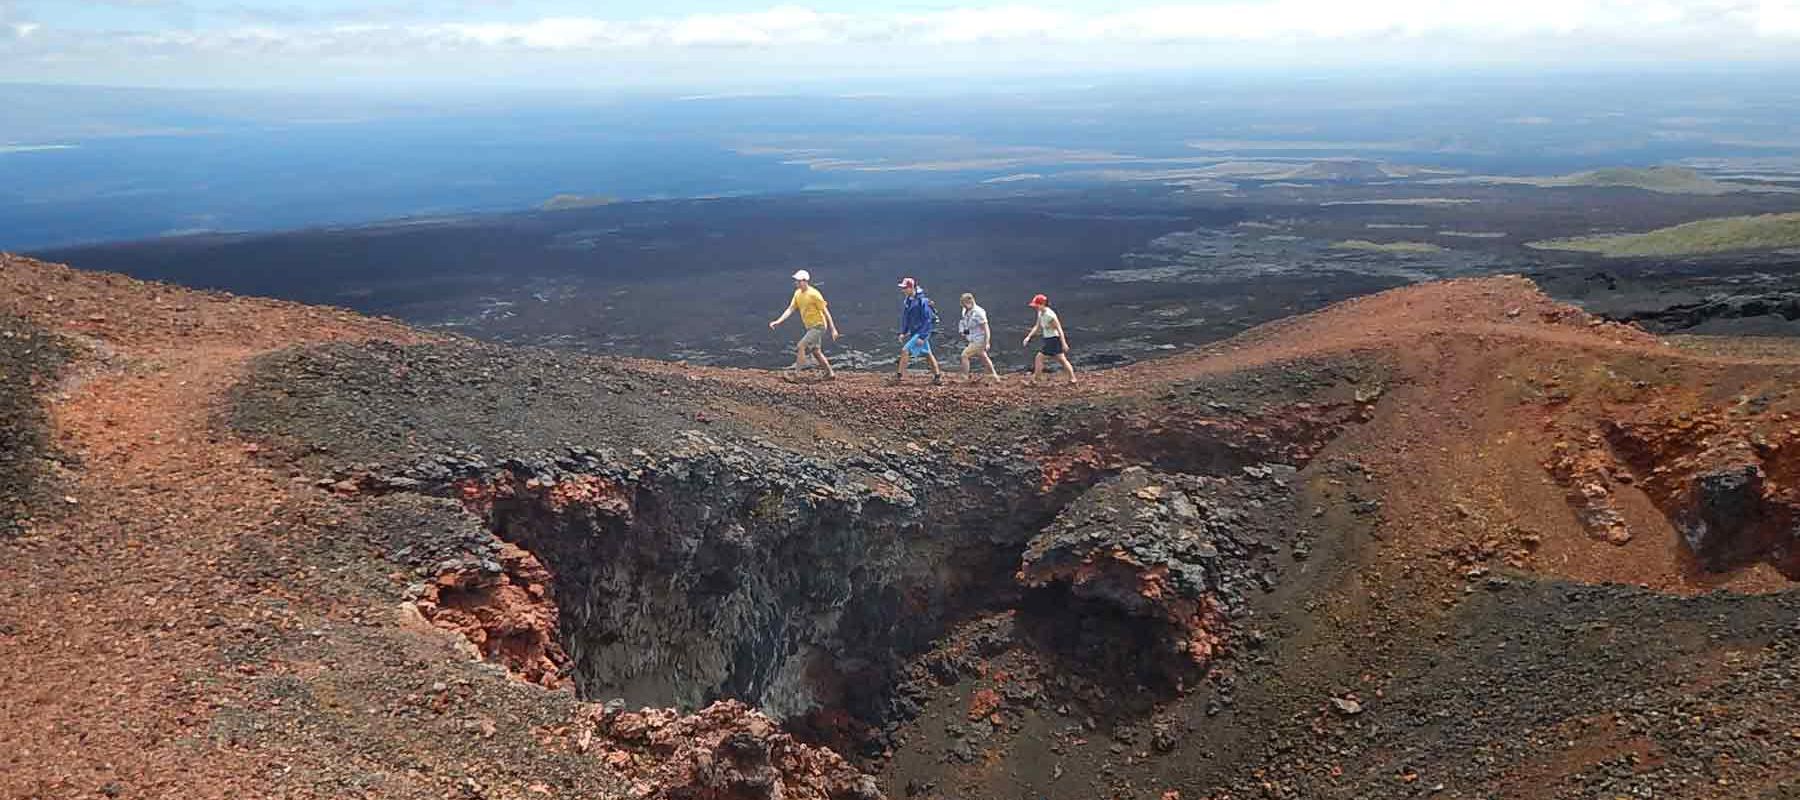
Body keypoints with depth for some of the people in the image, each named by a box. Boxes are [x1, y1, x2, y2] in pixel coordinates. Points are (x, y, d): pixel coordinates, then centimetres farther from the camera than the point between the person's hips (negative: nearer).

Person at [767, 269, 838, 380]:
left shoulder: (813, 294, -20)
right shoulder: (797, 293, 3)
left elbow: (826, 312, -16)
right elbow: (790, 309, 2)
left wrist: (833, 329, -16)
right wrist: (777, 322, -10)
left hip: (818, 326, -9)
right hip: (810, 327, 9)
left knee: (801, 346, -15)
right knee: (816, 352, 14)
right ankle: (830, 373, 23)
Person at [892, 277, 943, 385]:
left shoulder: (923, 301, -20)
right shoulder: (908, 301, 5)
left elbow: (928, 320, -20)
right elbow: (904, 317, 15)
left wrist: (922, 337, -23)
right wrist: (903, 332, 8)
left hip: (922, 332, -9)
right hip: (913, 332, 9)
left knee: (905, 350, -15)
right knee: (928, 354, 13)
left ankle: (900, 375, -8)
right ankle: (938, 376, 21)